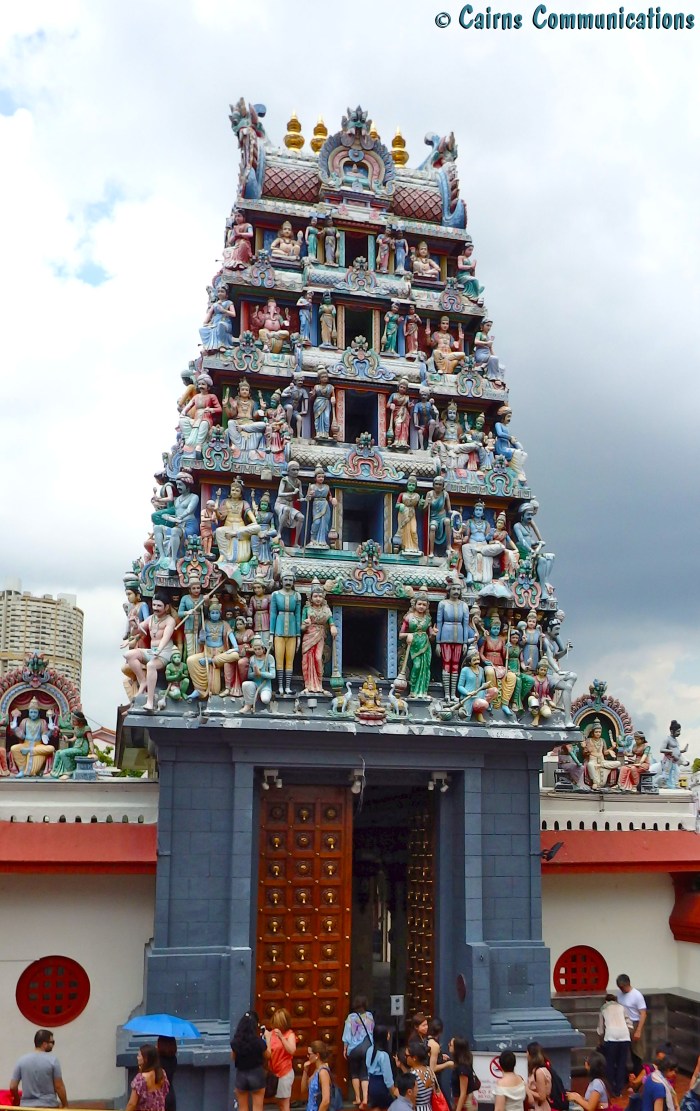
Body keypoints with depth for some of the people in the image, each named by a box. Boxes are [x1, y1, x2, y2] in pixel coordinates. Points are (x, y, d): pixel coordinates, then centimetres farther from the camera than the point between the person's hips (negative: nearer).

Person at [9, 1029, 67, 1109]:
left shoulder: (22, 1060, 0)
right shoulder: (52, 1060, -9)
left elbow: (13, 1087, 2)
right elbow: (59, 1086, -8)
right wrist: (65, 1105, 4)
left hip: (27, 1106, 3)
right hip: (49, 1106, -3)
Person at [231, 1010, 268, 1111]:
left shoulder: (235, 1041, -11)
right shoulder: (259, 1041, -18)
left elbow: (233, 1057, 8)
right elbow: (267, 1055, 1)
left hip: (241, 1074, 2)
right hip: (256, 1074, -2)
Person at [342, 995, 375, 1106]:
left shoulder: (351, 1017, -9)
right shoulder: (370, 1016, 1)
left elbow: (347, 1035, -7)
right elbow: (373, 1032, 9)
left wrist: (345, 1049, 2)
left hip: (354, 1048, -2)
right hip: (367, 1048, 2)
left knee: (355, 1073, 12)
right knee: (365, 1074, 6)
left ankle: (358, 1098, 13)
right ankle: (365, 1098, -6)